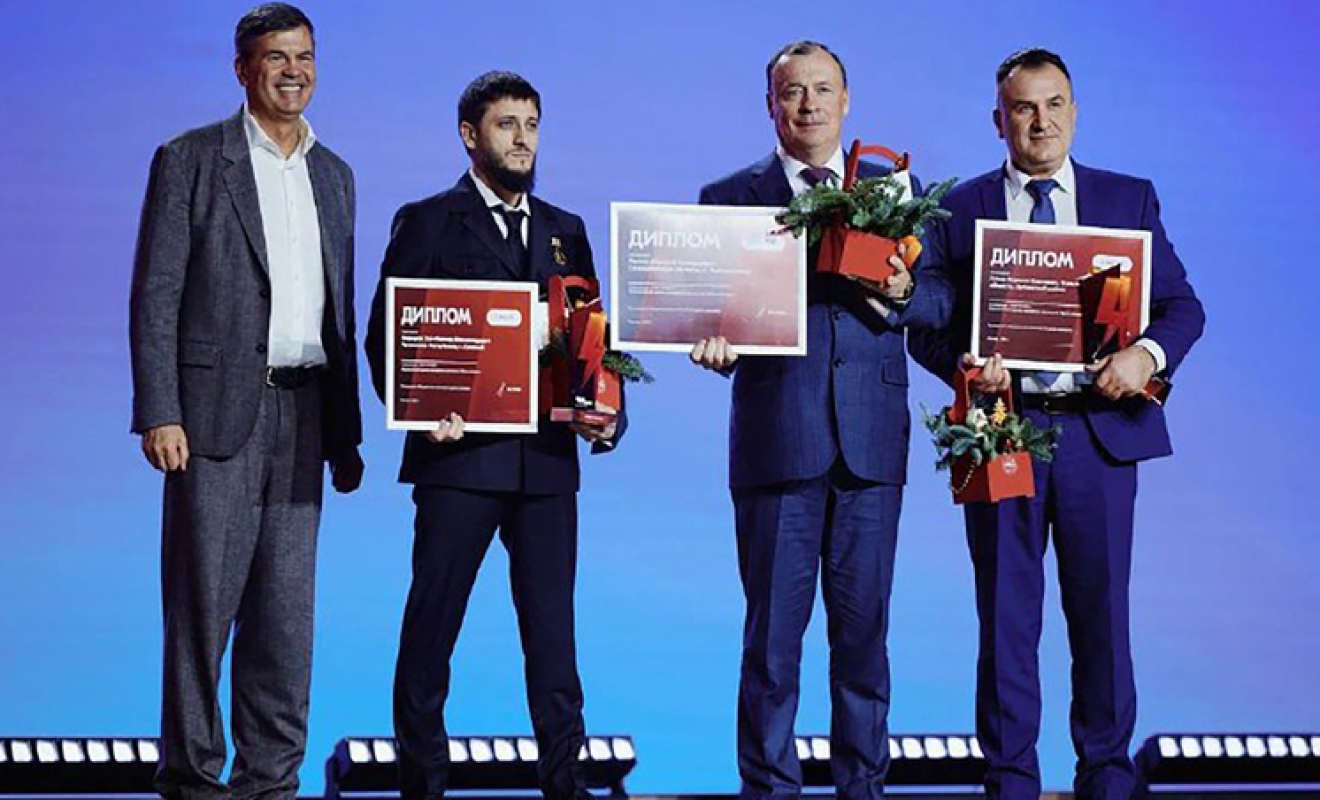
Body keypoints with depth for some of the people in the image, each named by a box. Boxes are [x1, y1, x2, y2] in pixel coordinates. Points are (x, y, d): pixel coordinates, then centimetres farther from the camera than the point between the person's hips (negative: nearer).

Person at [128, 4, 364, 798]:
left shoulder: (333, 175, 15)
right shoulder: (191, 160, 0)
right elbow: (155, 295, -5)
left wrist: (347, 431, 14)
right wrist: (160, 414, -13)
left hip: (303, 414, 5)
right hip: (218, 407, -5)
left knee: (287, 607, 5)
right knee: (204, 600, -2)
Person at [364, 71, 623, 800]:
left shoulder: (565, 233, 16)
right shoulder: (428, 222, 3)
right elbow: (384, 336, -1)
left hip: (547, 459, 4)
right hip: (460, 454, -3)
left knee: (552, 625, 4)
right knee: (432, 624, 1)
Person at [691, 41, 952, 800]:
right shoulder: (730, 197, 6)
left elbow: (942, 302, 8)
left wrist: (902, 291, -13)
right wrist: (717, 343, -19)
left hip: (873, 441, 2)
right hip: (777, 441, -1)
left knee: (864, 625, 6)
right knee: (773, 631, 1)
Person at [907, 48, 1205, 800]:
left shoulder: (1130, 199, 9)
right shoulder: (960, 209, 7)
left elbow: (1182, 306, 6)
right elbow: (927, 325, 5)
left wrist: (1148, 353, -14)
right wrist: (965, 363, -16)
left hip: (1101, 429, 1)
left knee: (1102, 612, 6)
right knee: (1007, 616, 4)